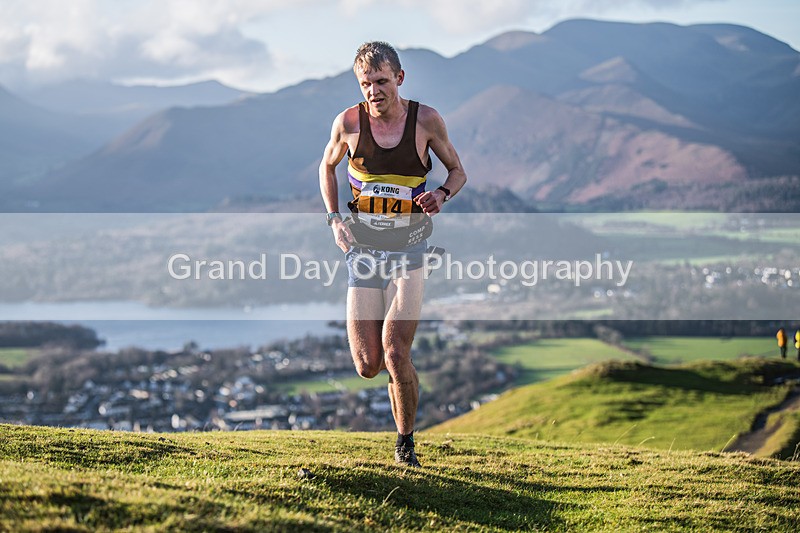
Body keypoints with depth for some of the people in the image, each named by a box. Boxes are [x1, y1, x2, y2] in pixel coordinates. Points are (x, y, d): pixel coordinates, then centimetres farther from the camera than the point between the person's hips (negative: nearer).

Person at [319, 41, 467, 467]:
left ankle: (405, 442, 5)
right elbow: (327, 166, 17)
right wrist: (334, 219, 4)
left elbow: (458, 171, 9)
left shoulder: (426, 120, -5)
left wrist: (442, 195, -13)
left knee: (396, 355, -14)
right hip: (362, 246, 2)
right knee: (367, 366, -3)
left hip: (409, 245, -1)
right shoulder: (348, 122, -3)